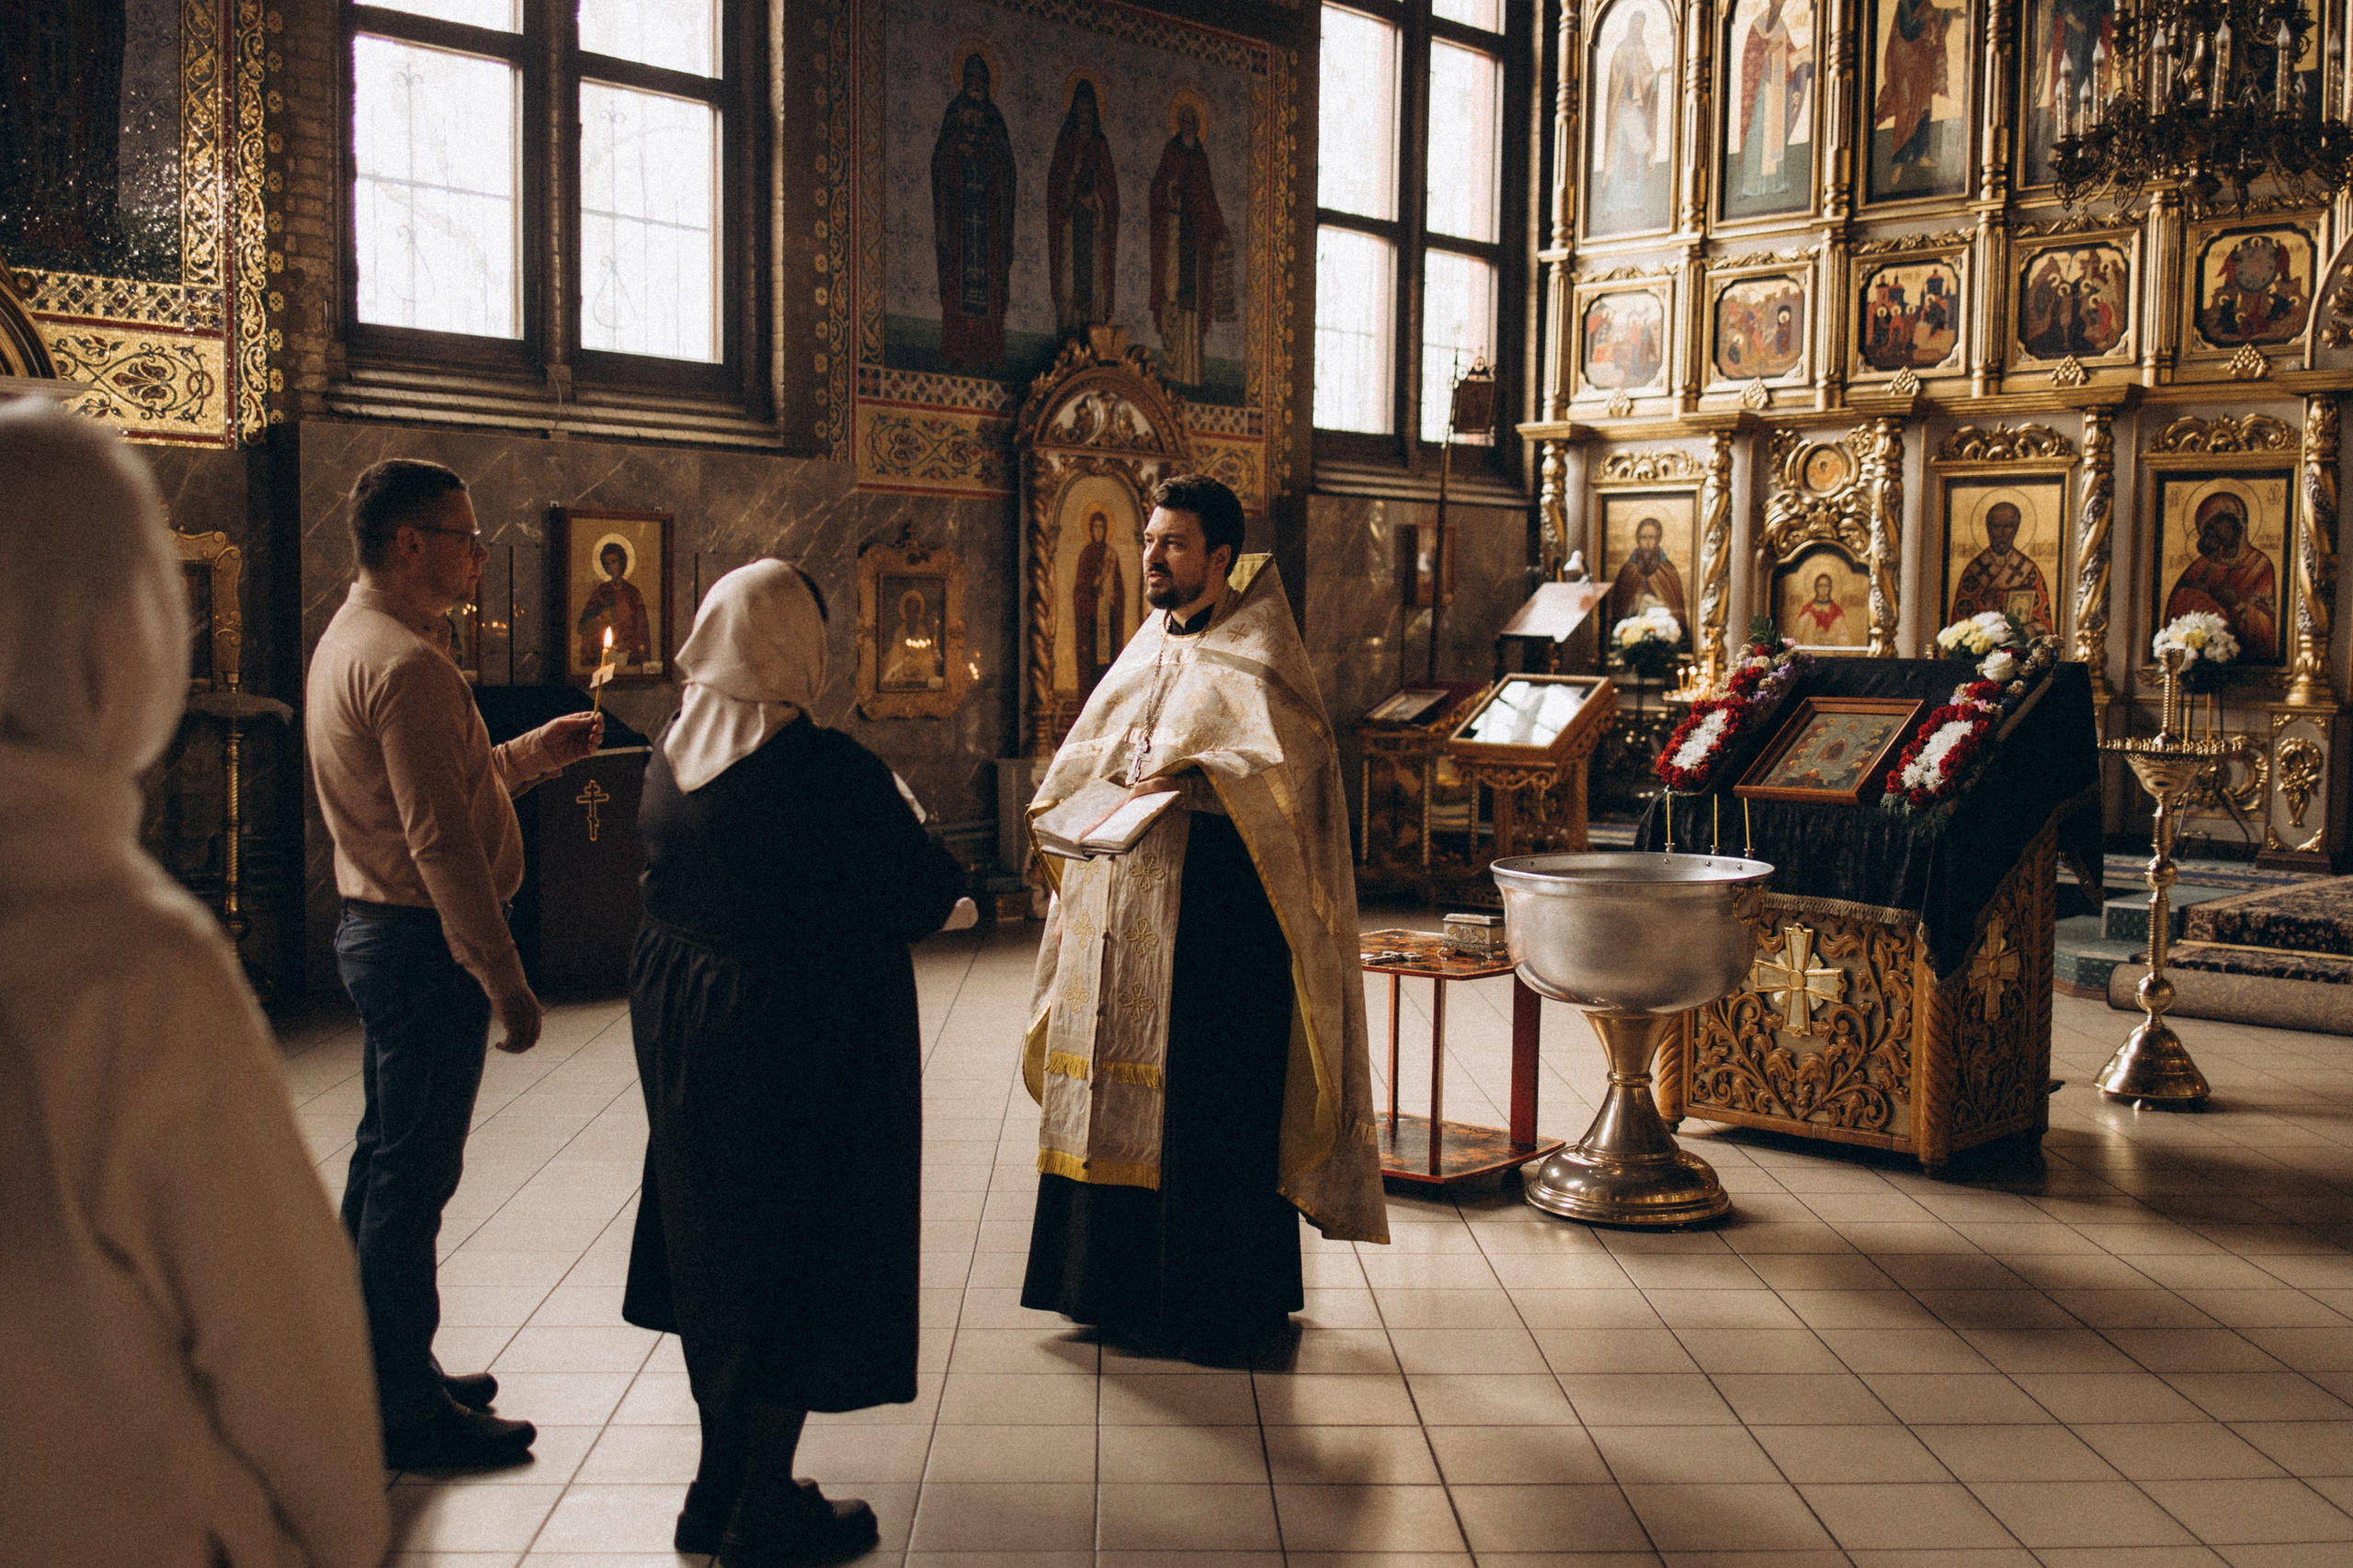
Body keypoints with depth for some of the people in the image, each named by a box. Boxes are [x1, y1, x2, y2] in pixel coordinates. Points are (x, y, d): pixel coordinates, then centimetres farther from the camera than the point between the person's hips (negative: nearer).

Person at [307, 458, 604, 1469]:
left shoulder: (347, 643, 14)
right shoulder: (405, 664, -20)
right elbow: (440, 838, -25)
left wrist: (538, 751, 15)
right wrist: (506, 982, -23)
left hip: (379, 929, 11)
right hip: (423, 942, -11)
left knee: (387, 1160, 18)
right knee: (413, 1171, -2)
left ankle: (383, 1377, 31)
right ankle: (409, 1412, 8)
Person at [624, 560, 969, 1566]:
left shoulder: (672, 755, 0)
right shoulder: (827, 768, -22)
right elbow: (919, 897, -16)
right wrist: (949, 875, 5)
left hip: (680, 1023, 7)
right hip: (798, 1040, -7)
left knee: (715, 1246, 19)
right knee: (793, 1262, 5)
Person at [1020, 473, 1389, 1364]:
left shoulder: (1253, 658, -6)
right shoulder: (1148, 649, 17)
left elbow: (1294, 758, -21)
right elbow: (1092, 750, 23)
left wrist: (1196, 773, -33)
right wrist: (1063, 796, 3)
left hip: (1212, 916, -7)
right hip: (1120, 908, 7)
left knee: (1205, 1101, -4)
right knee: (1115, 1089, 11)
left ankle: (1225, 1303, 7)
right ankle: (1117, 1281, 23)